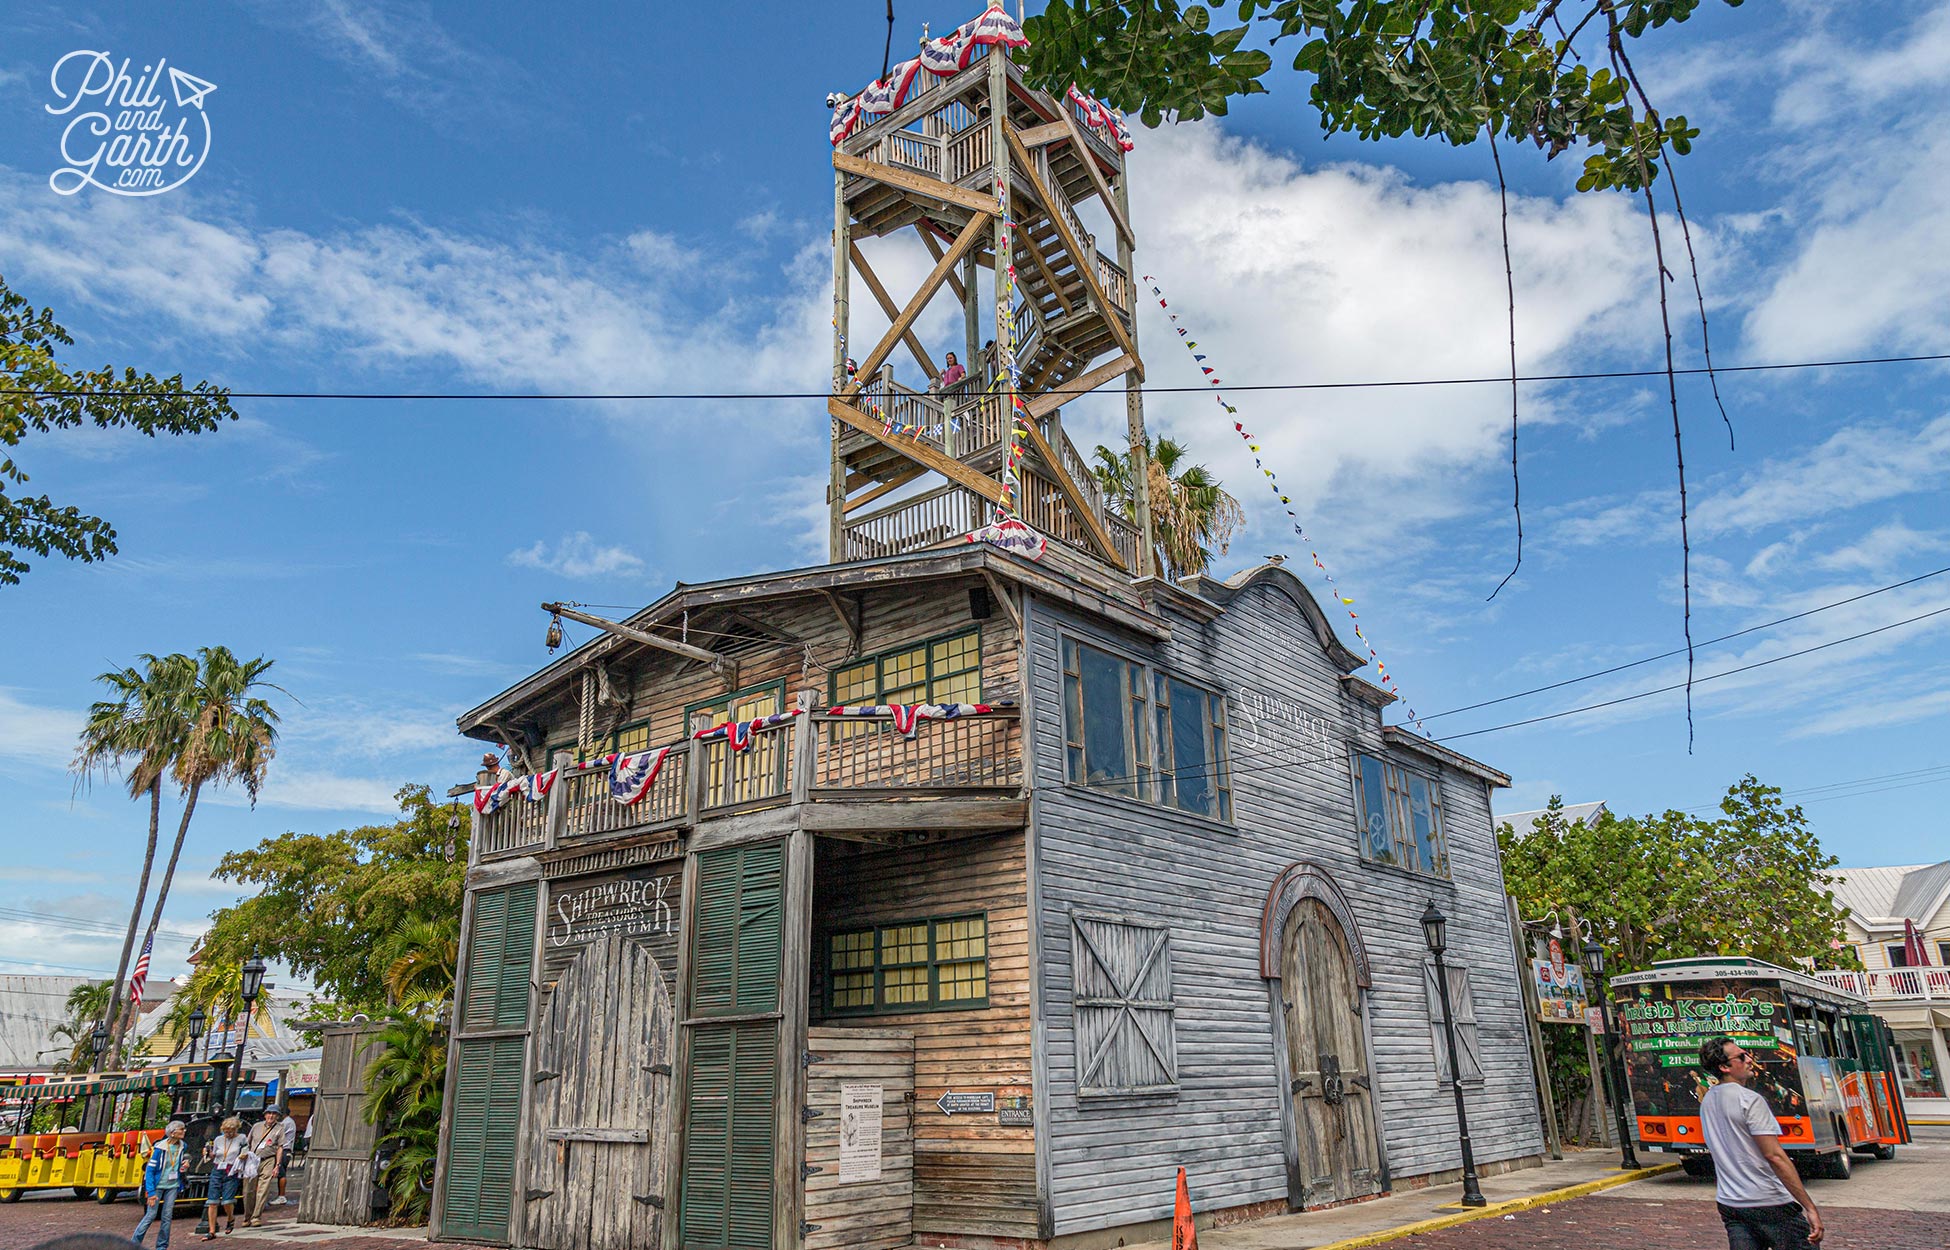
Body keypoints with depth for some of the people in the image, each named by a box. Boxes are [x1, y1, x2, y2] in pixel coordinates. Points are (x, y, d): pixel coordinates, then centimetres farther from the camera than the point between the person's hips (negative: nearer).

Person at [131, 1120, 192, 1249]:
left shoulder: (182, 1147, 2)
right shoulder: (160, 1148, -15)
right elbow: (150, 1170, -14)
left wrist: (185, 1165, -4)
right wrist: (151, 1192, -18)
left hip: (172, 1186, 4)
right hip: (158, 1186, -4)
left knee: (167, 1216, 4)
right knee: (151, 1215, -4)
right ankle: (135, 1243, 13)